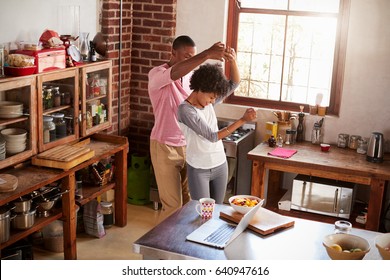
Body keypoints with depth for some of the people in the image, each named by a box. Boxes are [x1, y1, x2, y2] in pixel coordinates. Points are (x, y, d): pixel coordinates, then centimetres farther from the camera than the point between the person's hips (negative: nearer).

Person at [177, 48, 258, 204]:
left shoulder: (208, 101, 1)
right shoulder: (185, 110, -19)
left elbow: (234, 84, 5)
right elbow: (212, 136, -22)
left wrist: (233, 61, -13)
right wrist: (242, 120, -24)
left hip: (220, 166, 6)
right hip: (198, 170, -6)